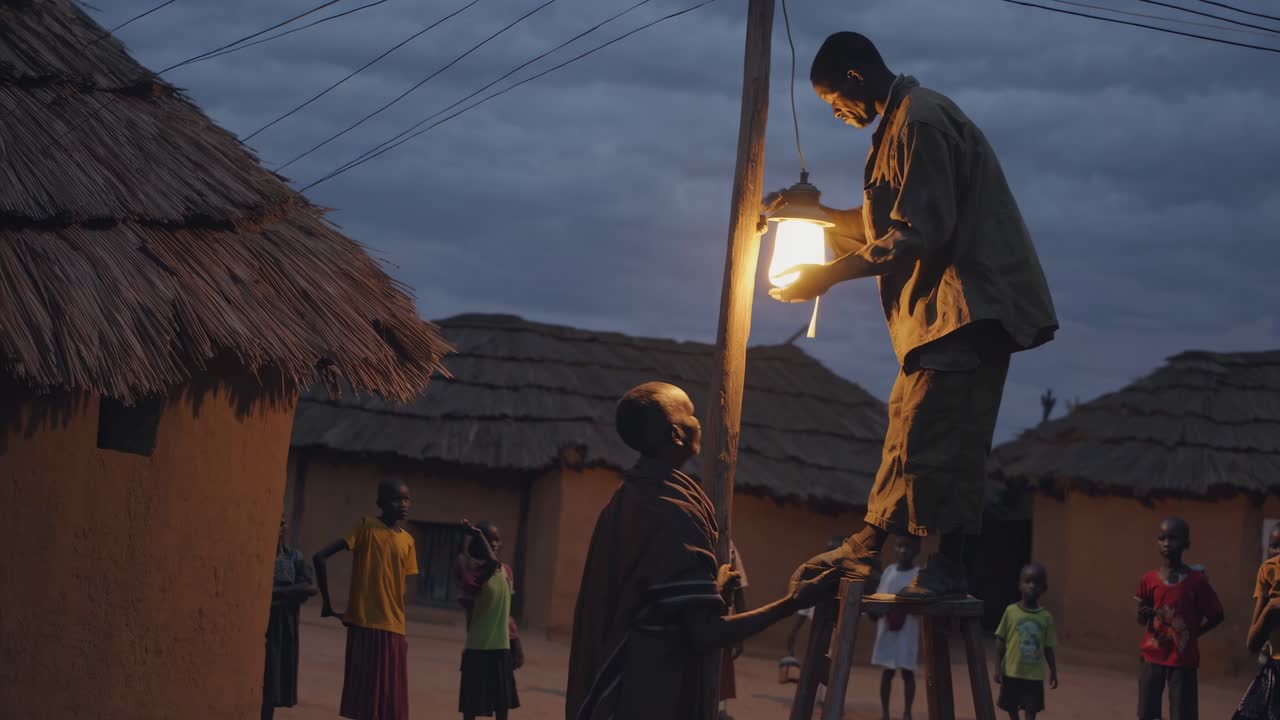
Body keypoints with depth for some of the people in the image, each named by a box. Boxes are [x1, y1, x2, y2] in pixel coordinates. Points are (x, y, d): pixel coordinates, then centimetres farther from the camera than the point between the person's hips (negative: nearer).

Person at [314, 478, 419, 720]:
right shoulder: (367, 527, -7)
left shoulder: (407, 541, 11)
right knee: (364, 698, -4)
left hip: (393, 630, 6)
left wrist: (401, 630, 13)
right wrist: (327, 604, -8)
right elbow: (320, 557, -11)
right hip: (365, 626, -6)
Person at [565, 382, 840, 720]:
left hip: (618, 691, 9)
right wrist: (792, 603, -18)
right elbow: (705, 634, -22)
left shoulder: (626, 500, 8)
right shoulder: (673, 513, -19)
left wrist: (711, 588, 31)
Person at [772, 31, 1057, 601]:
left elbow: (921, 234, -22)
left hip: (969, 302, -11)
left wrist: (833, 274, -20)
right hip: (939, 305, 11)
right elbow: (890, 224, 22)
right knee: (907, 423, 9)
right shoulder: (899, 122, 17)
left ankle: (948, 565, -13)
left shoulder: (920, 122, -15)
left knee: (939, 432, -14)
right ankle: (867, 548, 12)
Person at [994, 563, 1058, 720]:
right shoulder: (1011, 611, -6)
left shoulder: (1046, 617, -2)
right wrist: (998, 667, -5)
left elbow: (1048, 647, 5)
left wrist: (1053, 671, 2)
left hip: (1034, 675, 0)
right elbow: (1000, 641, -2)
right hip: (1012, 672, 0)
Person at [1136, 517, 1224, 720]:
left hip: (1183, 659, -3)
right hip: (1153, 657, 3)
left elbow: (1217, 615, 1)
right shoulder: (1149, 580, -1)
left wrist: (1192, 633, -5)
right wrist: (1144, 614, -13)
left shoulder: (1196, 580, -8)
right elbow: (1142, 621, 9)